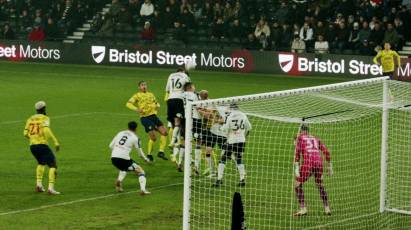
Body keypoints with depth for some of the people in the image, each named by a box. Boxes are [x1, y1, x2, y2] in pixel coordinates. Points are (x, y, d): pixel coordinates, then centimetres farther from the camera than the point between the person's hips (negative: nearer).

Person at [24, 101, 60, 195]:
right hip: (42, 145, -6)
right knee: (52, 165, 0)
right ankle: (51, 188, -14)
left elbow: (26, 134, 10)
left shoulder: (30, 119, 13)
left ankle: (39, 184, 17)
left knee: (41, 163, 30)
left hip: (32, 145, 6)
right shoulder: (45, 118, -3)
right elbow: (47, 131, -20)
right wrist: (56, 142, -21)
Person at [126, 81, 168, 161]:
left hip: (154, 116, 6)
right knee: (153, 137, -11)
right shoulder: (137, 96, 3)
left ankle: (161, 152, 3)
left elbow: (156, 103, 34)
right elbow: (128, 103, -7)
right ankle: (149, 154, 8)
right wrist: (136, 109, -25)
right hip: (145, 118, -6)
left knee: (164, 132, -7)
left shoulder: (151, 95, 20)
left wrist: (157, 106, 8)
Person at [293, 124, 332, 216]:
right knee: (320, 185, 25)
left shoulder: (300, 138, 13)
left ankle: (303, 209, -4)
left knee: (298, 184, 9)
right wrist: (329, 166, 24)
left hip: (308, 163, -4)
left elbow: (297, 152, -3)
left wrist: (296, 168, -8)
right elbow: (326, 152, 18)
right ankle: (327, 208, 19)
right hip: (319, 163, 5)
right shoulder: (316, 139, 25)